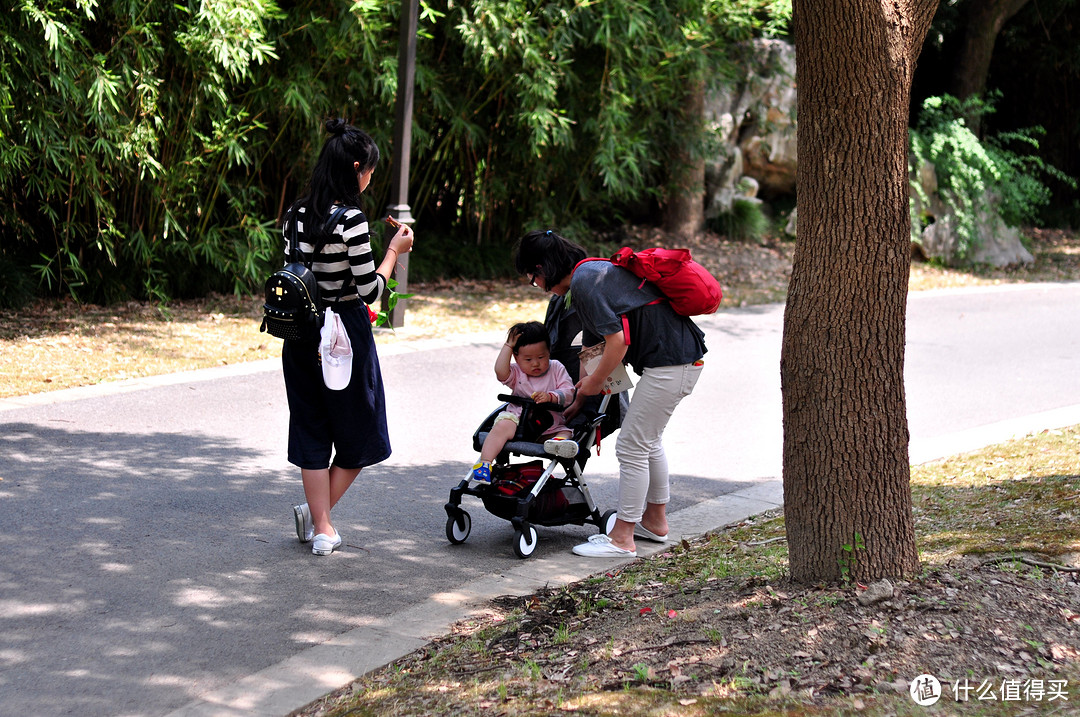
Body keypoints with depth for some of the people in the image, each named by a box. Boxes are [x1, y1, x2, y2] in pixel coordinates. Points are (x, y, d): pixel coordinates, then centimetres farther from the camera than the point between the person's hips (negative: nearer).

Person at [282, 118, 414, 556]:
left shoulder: (296, 216, 3)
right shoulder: (350, 220, -18)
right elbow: (370, 291, -14)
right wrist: (394, 252, -2)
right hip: (345, 333, -6)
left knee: (311, 429, 11)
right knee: (360, 430, 13)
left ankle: (321, 527, 13)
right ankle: (319, 514, 12)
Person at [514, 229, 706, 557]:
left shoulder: (584, 283, -13)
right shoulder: (594, 270, 18)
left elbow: (617, 340, -18)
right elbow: (615, 335, 23)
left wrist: (595, 382, -3)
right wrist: (583, 394, 22)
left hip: (669, 363, -10)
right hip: (685, 355, 10)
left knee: (631, 447, -3)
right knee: (649, 440, 23)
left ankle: (622, 539, 3)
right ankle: (655, 521, 36)